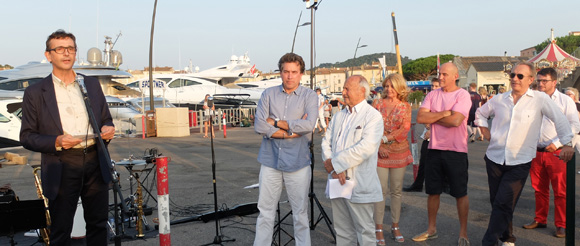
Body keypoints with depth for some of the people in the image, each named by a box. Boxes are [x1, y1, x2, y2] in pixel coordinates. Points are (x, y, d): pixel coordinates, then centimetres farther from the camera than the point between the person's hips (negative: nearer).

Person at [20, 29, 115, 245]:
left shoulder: (92, 84, 12)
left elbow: (106, 119, 20)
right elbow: (27, 137, 1)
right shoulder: (35, 92, 1)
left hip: (95, 163, 3)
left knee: (98, 224, 13)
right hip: (62, 168, -3)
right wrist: (56, 142, -17)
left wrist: (108, 129, -4)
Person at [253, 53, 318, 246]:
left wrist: (276, 123, -8)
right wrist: (292, 130, -11)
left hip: (298, 164, -1)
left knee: (300, 214, 8)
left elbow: (309, 124, -16)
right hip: (270, 162, 2)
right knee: (265, 212, 8)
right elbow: (259, 125, -6)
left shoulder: (309, 96, 1)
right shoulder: (269, 94, 6)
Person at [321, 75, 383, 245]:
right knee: (342, 232, 14)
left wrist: (335, 163, -17)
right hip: (337, 181, 7)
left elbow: (366, 148, -20)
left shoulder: (373, 116, -7)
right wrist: (331, 165, -9)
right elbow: (327, 142, 10)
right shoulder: (339, 116, 17)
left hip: (359, 185, -7)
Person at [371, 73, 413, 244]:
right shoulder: (377, 104, 5)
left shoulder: (406, 106, 6)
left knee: (397, 190, 7)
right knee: (381, 190, -3)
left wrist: (385, 138, -14)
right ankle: (378, 229, 4)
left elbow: (406, 128, -6)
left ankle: (395, 227, 18)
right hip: (380, 152, -1)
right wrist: (379, 146, -13)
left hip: (399, 152, 1)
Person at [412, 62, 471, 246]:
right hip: (435, 149, 5)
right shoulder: (432, 95, 7)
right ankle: (432, 229, 27)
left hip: (456, 151, -5)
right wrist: (444, 113, -13)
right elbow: (420, 118, -6)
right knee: (432, 191, 13)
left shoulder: (463, 95, -8)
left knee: (460, 193, 4)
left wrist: (433, 117, -8)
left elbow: (455, 120, -22)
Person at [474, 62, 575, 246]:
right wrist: (485, 130, 11)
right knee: (496, 202, 11)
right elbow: (480, 113, 24)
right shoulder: (499, 99, 7)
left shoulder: (540, 99, -2)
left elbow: (560, 120, -1)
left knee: (503, 204, -11)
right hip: (494, 159, 4)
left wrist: (567, 144, -7)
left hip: (519, 163, -4)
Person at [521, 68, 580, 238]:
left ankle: (561, 225, 9)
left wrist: (557, 143, -15)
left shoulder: (565, 101, -1)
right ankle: (540, 220, 24)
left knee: (560, 191, 0)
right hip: (536, 152, 4)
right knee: (539, 189, 12)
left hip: (556, 153, -4)